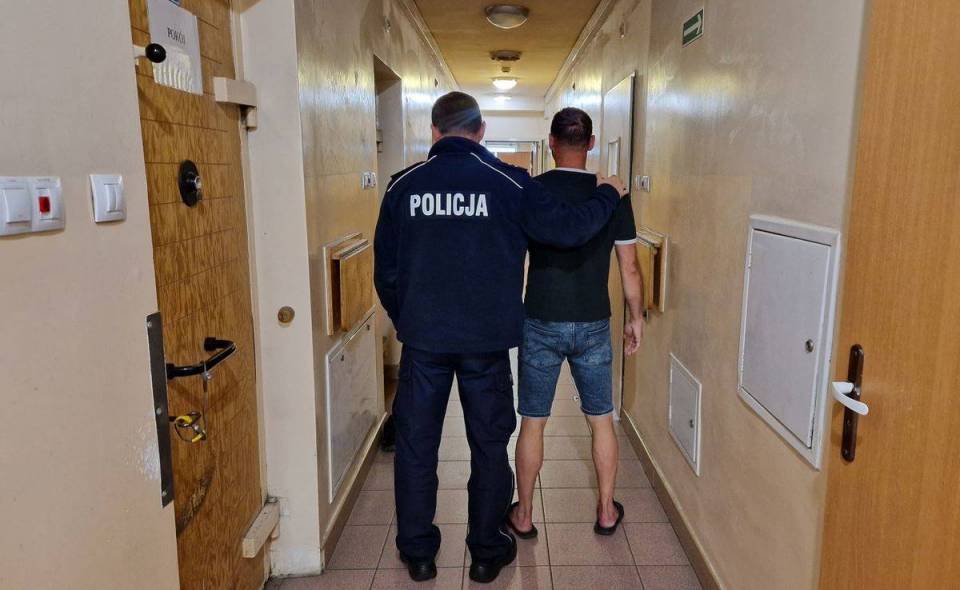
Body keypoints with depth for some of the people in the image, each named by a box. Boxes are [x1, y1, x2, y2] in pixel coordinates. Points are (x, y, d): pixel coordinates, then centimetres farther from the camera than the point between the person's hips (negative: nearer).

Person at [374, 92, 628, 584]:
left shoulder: (403, 184, 0)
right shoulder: (509, 182, -6)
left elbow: (385, 269, 4)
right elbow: (568, 229, -6)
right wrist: (608, 194, 13)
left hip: (423, 338, 1)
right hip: (487, 340, -1)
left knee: (416, 444, 14)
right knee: (489, 444, 14)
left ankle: (418, 553, 27)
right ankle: (487, 552, 27)